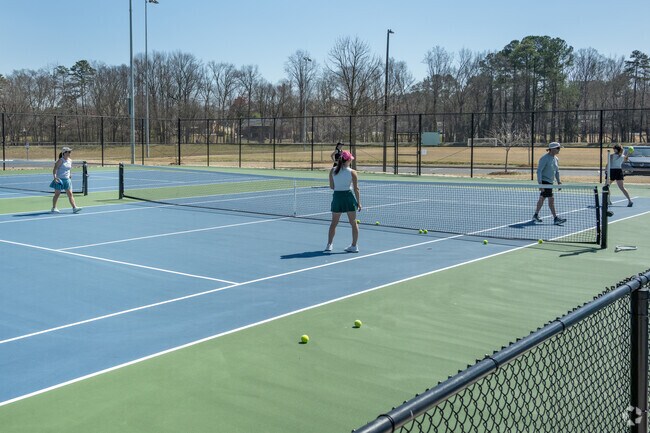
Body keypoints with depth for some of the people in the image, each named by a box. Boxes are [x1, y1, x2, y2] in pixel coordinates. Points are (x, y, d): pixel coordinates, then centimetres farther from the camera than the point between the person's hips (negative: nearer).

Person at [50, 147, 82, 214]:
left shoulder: (70, 161, 9)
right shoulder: (60, 160, -11)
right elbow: (55, 169, -15)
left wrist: (70, 177, 19)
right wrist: (55, 177, -25)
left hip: (67, 180, 6)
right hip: (59, 180, -6)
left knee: (70, 194, -2)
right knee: (57, 194, 3)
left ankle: (74, 208, -8)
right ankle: (54, 208, 14)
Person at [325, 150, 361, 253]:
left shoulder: (332, 170, -1)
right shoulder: (352, 172, -8)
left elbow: (331, 186, 2)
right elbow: (356, 189, -6)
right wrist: (359, 202, 0)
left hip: (337, 196, 2)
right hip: (349, 196, -2)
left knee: (334, 223, 15)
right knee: (354, 223, 9)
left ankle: (329, 244, 16)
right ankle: (354, 246, 10)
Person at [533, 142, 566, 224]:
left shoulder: (555, 159, 10)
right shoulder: (544, 158, -16)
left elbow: (557, 171, 20)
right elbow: (539, 171, -18)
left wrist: (559, 181, 13)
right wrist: (540, 183, -23)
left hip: (550, 182, 9)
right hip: (544, 181, -9)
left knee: (542, 199, 15)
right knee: (551, 199, -10)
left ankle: (536, 215, 25)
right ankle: (555, 218, -9)